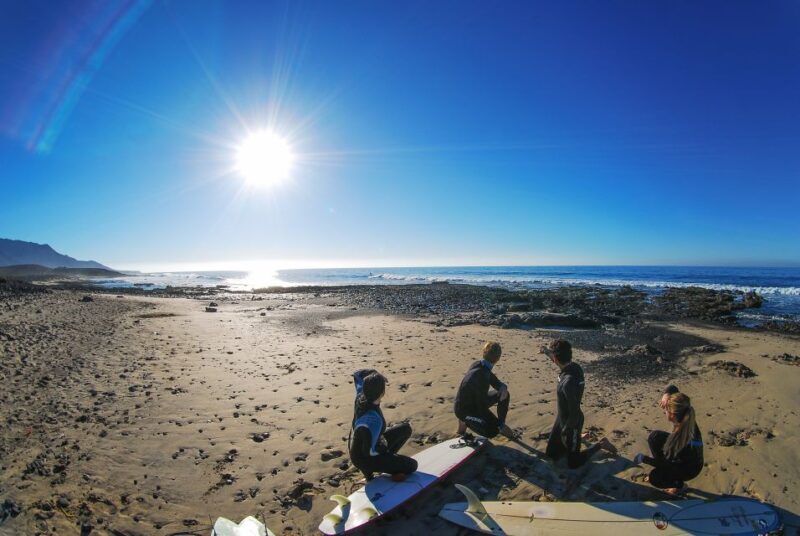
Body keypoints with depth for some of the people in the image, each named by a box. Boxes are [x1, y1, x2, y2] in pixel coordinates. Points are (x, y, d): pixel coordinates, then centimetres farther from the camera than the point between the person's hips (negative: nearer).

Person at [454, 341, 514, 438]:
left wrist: (503, 387, -13)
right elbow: (483, 401, -26)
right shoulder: (481, 375, -33)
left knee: (504, 395, 5)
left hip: (474, 401, 9)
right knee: (492, 431, -25)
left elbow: (495, 382, 8)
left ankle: (501, 424, 20)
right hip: (464, 409, -9)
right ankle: (464, 421, -3)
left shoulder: (479, 364, -5)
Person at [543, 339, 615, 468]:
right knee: (550, 454, 21)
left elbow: (575, 414, -30)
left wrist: (565, 430, -15)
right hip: (562, 419, 8)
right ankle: (577, 439, 36)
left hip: (571, 424, -8)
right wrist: (547, 352, 19)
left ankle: (601, 444, 23)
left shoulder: (568, 382, -38)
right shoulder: (574, 367, -13)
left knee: (573, 463, 14)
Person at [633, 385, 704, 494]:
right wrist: (666, 395, -33)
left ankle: (679, 485, 11)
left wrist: (644, 459, -21)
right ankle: (661, 470, 10)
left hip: (690, 467, -7)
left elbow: (670, 462, -29)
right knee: (655, 436, -8)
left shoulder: (687, 440, -42)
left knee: (654, 478, -19)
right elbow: (673, 388, -12)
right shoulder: (683, 414, -25)